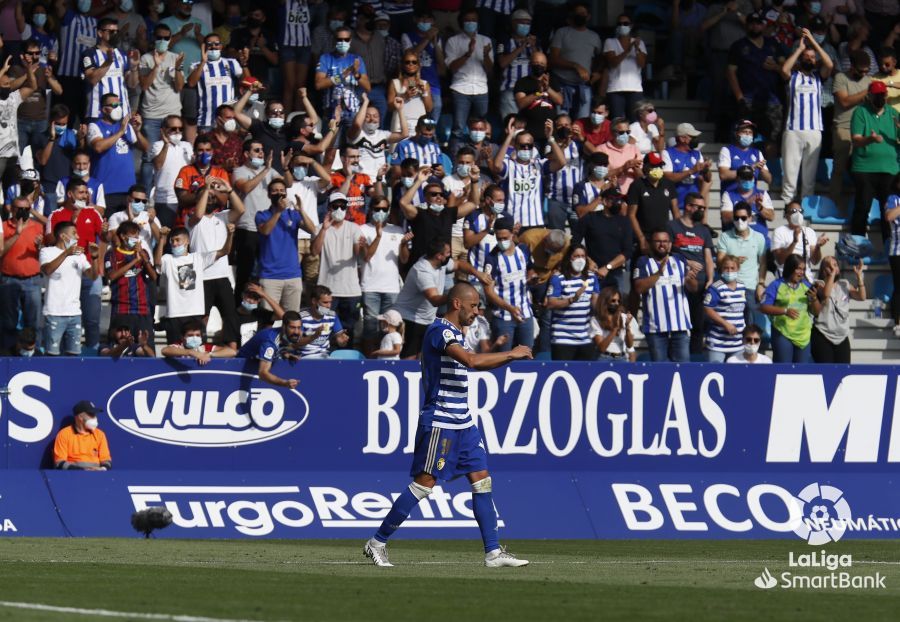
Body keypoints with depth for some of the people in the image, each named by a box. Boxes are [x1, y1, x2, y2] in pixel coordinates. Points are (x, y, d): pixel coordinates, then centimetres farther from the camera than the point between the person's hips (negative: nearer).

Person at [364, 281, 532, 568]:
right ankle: (377, 543, 1)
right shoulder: (439, 330, -15)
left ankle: (493, 552, 2)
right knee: (424, 483, -7)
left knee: (482, 480, 3)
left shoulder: (455, 333, 16)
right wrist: (511, 354, -19)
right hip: (439, 422, -10)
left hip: (462, 423, 10)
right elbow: (472, 360, -28)